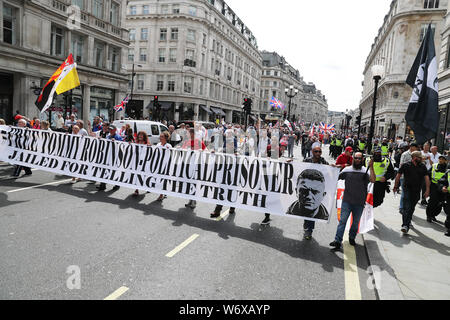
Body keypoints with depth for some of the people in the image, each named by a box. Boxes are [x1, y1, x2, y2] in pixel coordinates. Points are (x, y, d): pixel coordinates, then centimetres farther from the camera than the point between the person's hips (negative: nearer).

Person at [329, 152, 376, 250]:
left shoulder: (366, 171, 0)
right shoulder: (347, 170, 5)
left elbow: (373, 180, -16)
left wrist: (371, 167, -20)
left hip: (359, 203, 1)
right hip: (347, 201, 0)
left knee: (356, 222, 15)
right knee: (342, 220, -8)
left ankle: (352, 237, 36)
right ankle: (338, 241, -9)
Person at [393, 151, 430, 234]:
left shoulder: (423, 167, 7)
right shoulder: (406, 166, -2)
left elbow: (426, 178, 5)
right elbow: (398, 176, 5)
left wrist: (427, 190, -3)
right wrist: (396, 186, 6)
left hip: (417, 191, 4)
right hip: (407, 188, -4)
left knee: (412, 208, 14)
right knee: (407, 207, -14)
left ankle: (408, 222, 33)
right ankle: (405, 225, -19)